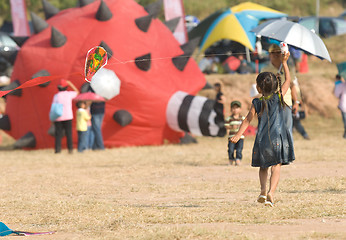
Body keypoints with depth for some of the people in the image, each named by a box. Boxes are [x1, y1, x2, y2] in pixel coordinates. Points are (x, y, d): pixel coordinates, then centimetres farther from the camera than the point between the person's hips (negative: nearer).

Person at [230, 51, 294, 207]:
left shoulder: (257, 103, -1)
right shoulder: (279, 97, 0)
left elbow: (247, 120, -2)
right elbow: (288, 80, 10)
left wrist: (238, 135, 3)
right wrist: (284, 63, 16)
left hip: (262, 139, 1)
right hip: (278, 138, -1)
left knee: (263, 167, 16)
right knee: (276, 167, -2)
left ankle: (263, 189, -3)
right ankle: (271, 192, -19)